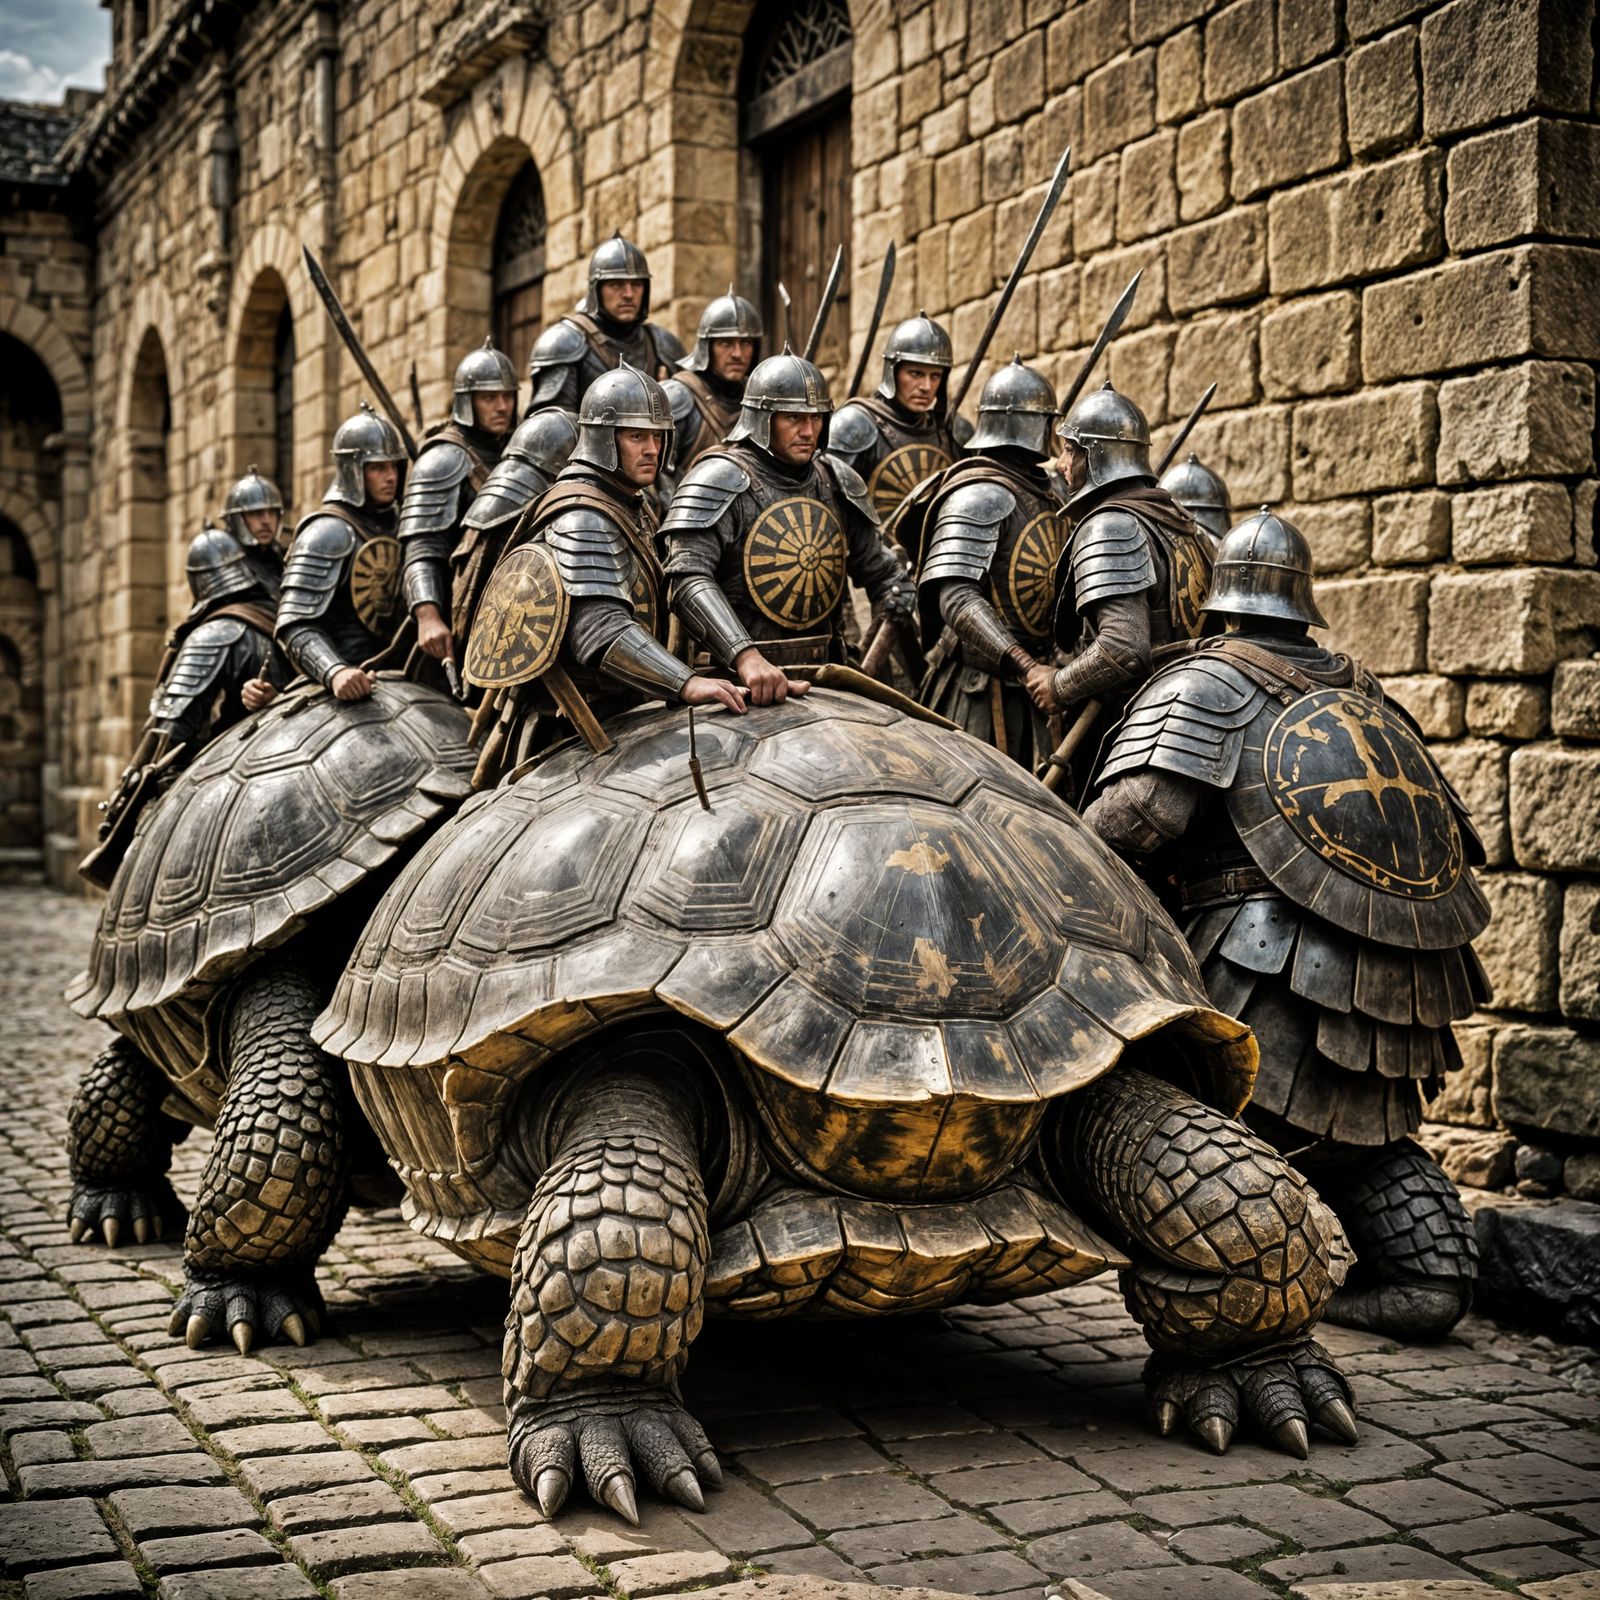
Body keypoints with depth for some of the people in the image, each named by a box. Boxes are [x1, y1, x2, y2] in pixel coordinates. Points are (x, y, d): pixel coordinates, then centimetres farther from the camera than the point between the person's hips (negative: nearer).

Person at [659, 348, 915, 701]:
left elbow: (882, 572, 23)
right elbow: (688, 579, -21)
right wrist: (746, 657, -34)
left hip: (824, 676, 6)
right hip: (740, 681, -6)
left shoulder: (836, 483, 13)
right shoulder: (719, 480, -8)